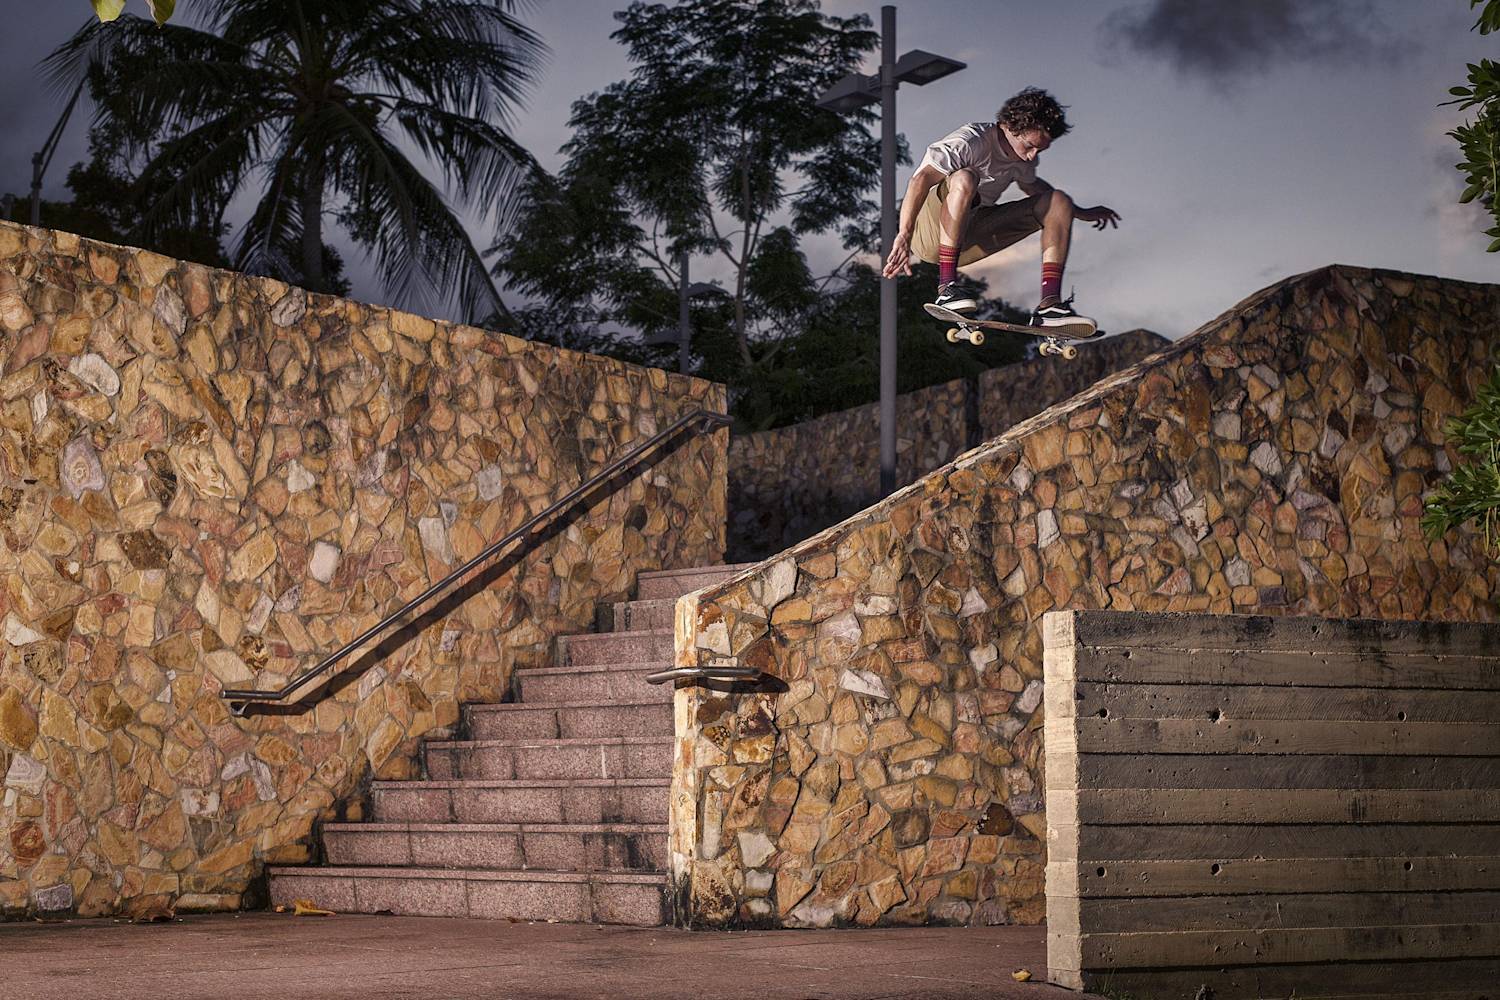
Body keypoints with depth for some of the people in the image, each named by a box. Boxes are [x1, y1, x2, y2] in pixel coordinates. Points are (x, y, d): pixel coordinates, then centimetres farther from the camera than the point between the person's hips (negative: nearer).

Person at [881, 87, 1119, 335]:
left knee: (1059, 202, -2)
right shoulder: (970, 141, -19)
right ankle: (947, 288, -38)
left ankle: (1049, 306, -15)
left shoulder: (1023, 158, 7)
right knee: (965, 178, -38)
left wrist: (1081, 213, 36)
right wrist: (904, 235, -45)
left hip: (968, 236, 8)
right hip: (929, 229, -8)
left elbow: (1031, 184, 32)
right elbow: (921, 180, -32)